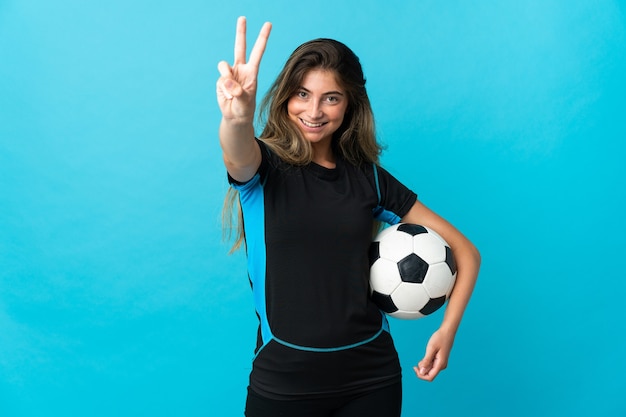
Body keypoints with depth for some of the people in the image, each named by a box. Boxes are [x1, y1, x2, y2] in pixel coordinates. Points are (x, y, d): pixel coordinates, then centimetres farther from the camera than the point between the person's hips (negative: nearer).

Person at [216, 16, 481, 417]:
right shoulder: (264, 167, -4)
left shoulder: (368, 177, 2)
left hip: (371, 377, 2)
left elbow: (465, 251, 5)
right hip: (284, 380, -1)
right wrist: (237, 118, -52)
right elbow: (238, 155, -31)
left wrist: (448, 329, -7)